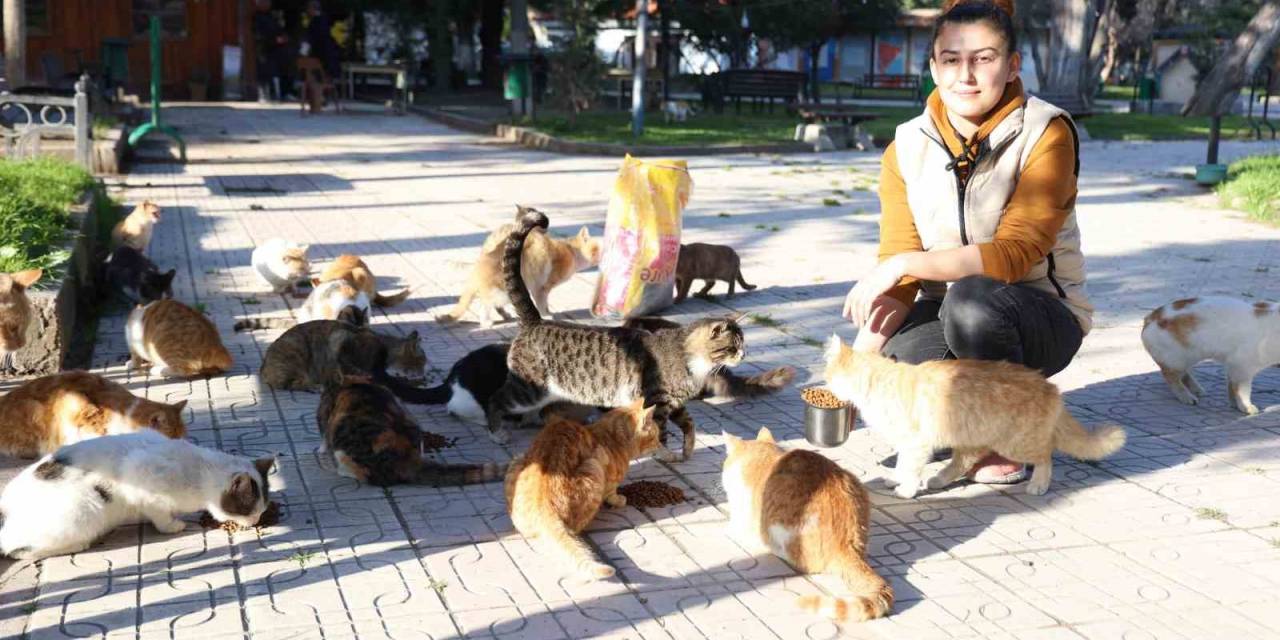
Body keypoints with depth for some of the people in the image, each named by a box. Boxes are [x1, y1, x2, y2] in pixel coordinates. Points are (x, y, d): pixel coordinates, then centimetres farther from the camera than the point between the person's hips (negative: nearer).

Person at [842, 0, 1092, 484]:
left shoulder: (1045, 133, -13)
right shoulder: (907, 148, -2)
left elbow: (1015, 253, -24)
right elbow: (898, 273, -7)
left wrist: (907, 263, -33)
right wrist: (858, 361, -24)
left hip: (1041, 316, -2)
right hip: (948, 315, 3)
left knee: (972, 299, -37)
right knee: (905, 354, -33)